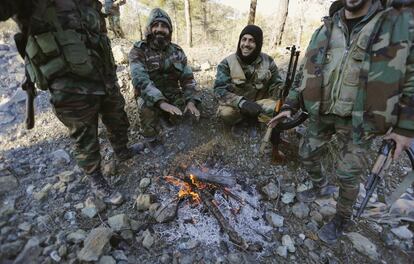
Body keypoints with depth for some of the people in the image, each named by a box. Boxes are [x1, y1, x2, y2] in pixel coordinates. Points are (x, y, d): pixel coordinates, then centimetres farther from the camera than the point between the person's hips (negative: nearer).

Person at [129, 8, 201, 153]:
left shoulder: (177, 51, 0)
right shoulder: (138, 50, -14)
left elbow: (187, 77, -1)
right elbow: (140, 80, -29)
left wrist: (191, 101, -18)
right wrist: (161, 103, -42)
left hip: (172, 94, 5)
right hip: (149, 95, -4)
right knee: (147, 105, -35)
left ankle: (165, 115, 22)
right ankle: (151, 138, -7)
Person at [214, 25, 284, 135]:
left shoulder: (268, 61, -3)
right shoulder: (227, 63, -10)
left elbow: (276, 85, 3)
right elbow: (220, 90, -19)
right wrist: (242, 102, -35)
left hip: (259, 103, 2)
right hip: (236, 105, -2)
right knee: (225, 113, -34)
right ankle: (255, 116, -4)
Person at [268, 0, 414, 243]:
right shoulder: (324, 32, 4)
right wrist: (289, 106, 1)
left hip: (359, 121, -3)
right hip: (322, 114, 4)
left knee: (348, 174, 5)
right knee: (307, 154, 15)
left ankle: (343, 219, 31)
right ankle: (320, 186, 46)